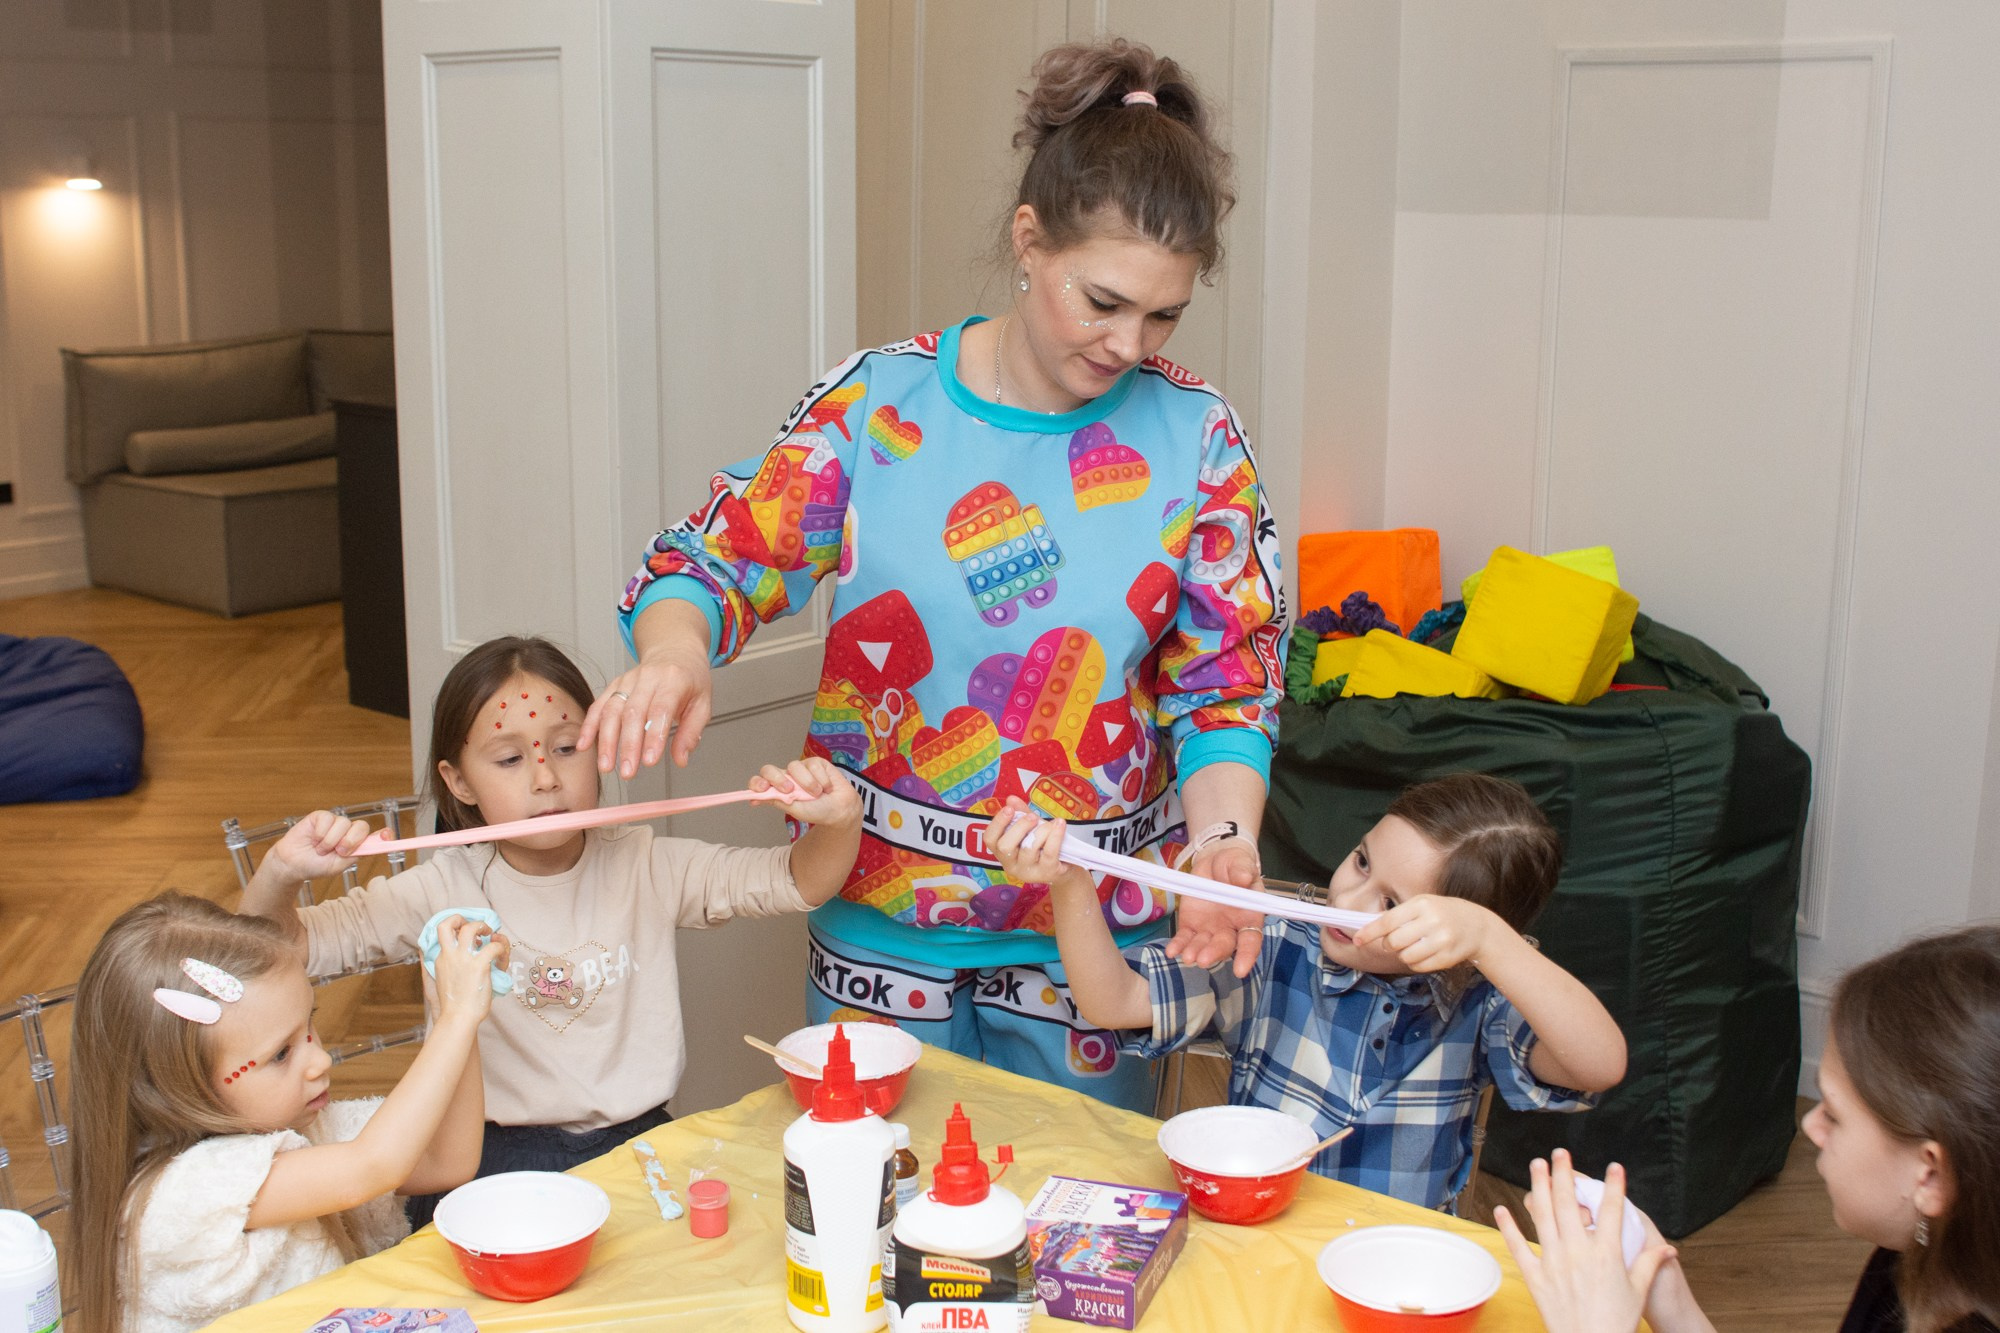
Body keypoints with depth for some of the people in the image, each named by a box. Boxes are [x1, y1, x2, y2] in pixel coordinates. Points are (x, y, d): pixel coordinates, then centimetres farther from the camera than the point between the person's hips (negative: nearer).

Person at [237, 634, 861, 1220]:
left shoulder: (646, 868, 1)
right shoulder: (446, 891, -2)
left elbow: (797, 881, -4)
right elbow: (280, 948, -3)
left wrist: (838, 821, -25)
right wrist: (280, 874, -24)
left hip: (640, 1140, 1)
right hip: (499, 1154, 0)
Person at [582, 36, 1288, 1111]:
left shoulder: (1192, 436, -6)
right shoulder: (879, 402, -8)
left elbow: (1227, 679, -4)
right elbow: (713, 561, -6)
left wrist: (1222, 841, -21)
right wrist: (676, 656, -29)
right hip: (882, 913, 0)